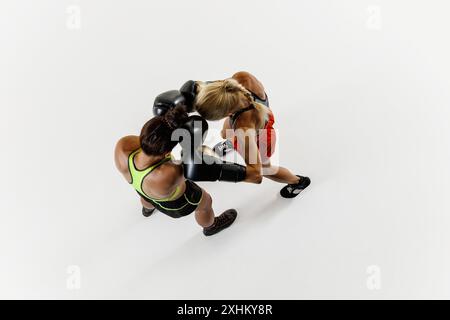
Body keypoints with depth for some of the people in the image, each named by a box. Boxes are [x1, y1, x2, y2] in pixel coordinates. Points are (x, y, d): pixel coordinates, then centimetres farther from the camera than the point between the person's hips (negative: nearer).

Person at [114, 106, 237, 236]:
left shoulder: (123, 146, -38)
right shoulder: (169, 176, -49)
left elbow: (150, 141, -19)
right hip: (175, 201, -3)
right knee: (205, 202, 28)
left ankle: (148, 208, 75)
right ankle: (210, 226, 62)